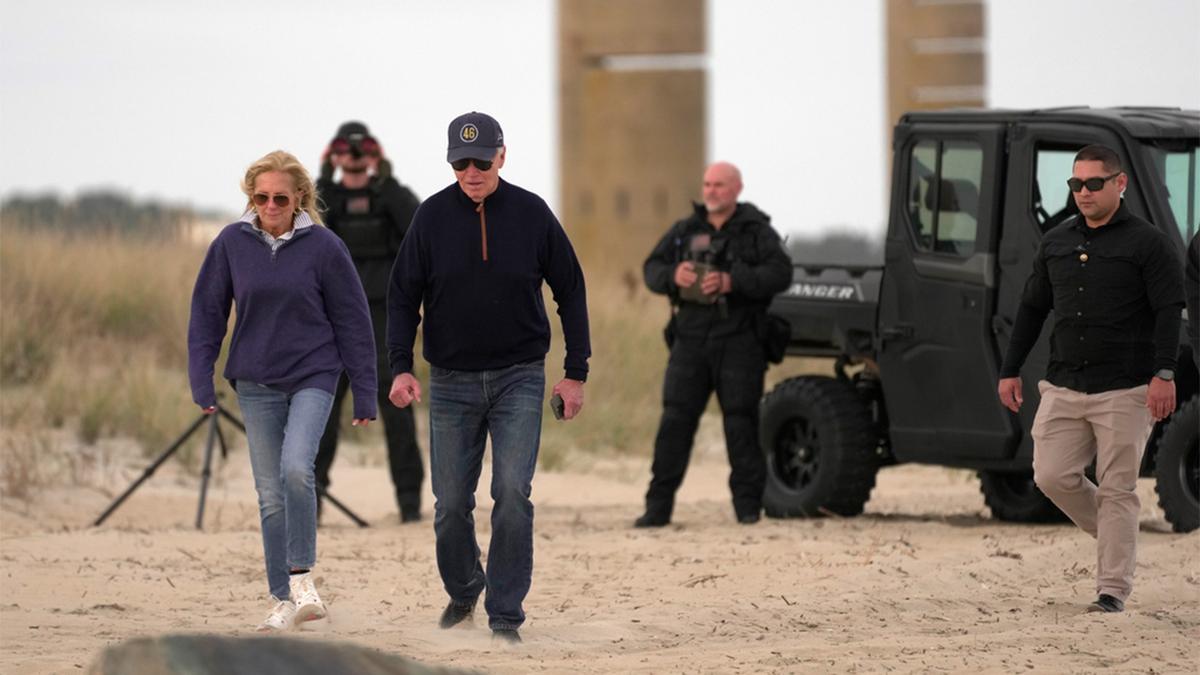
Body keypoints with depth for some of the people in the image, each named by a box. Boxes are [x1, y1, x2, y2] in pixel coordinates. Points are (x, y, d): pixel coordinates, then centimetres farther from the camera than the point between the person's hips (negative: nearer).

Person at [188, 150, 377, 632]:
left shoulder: (322, 246, -6)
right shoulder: (231, 244, -1)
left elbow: (352, 321, 0)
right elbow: (207, 313, 8)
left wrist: (364, 394, 0)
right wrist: (202, 381, 2)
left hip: (313, 377, -3)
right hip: (255, 383, 3)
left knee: (296, 469, -24)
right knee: (270, 494, 3)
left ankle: (302, 578, -10)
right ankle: (284, 601, 10)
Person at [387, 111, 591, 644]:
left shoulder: (532, 214, -3)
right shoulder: (432, 216, -2)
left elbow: (570, 293, 5)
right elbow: (403, 296, 3)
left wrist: (575, 373, 1)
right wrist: (401, 366, -10)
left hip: (519, 380, -1)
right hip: (451, 383, 1)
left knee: (513, 494, -12)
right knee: (451, 503, 4)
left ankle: (505, 615, -6)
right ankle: (462, 591, 29)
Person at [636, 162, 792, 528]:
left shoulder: (757, 231, 4)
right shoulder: (685, 231, 15)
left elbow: (780, 272, -9)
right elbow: (652, 268, 13)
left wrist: (732, 282, -20)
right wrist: (673, 275, -10)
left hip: (738, 342, -3)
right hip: (691, 339, 3)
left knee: (741, 422, -2)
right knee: (675, 419, -4)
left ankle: (748, 504, 7)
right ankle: (658, 506, -4)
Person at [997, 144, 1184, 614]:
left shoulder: (1148, 244, -2)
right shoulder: (1056, 244, 14)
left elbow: (1169, 311, -8)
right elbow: (1031, 309, 21)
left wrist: (1163, 374, -19)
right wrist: (1010, 371, 16)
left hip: (1124, 391, -5)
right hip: (1063, 388, 5)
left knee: (1116, 489, -4)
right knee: (1053, 477, -2)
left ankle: (1113, 589, 1)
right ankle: (1117, 536, 22)